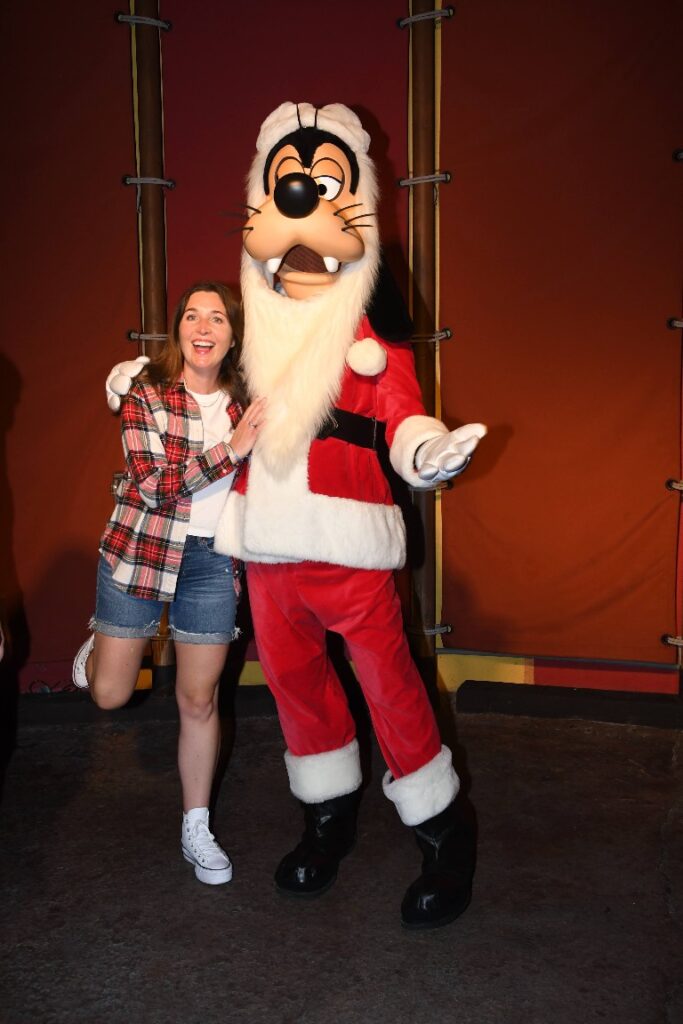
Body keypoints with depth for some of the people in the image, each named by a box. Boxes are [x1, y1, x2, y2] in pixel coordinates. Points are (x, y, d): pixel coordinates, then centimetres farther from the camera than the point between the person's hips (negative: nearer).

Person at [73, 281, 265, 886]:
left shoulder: (244, 402, 2)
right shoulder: (146, 395, -8)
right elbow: (154, 486, -18)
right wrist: (230, 449, -25)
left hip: (213, 563, 2)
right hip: (140, 554, -1)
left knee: (199, 701, 7)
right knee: (109, 696, 9)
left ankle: (196, 830, 23)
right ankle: (100, 642, 46)